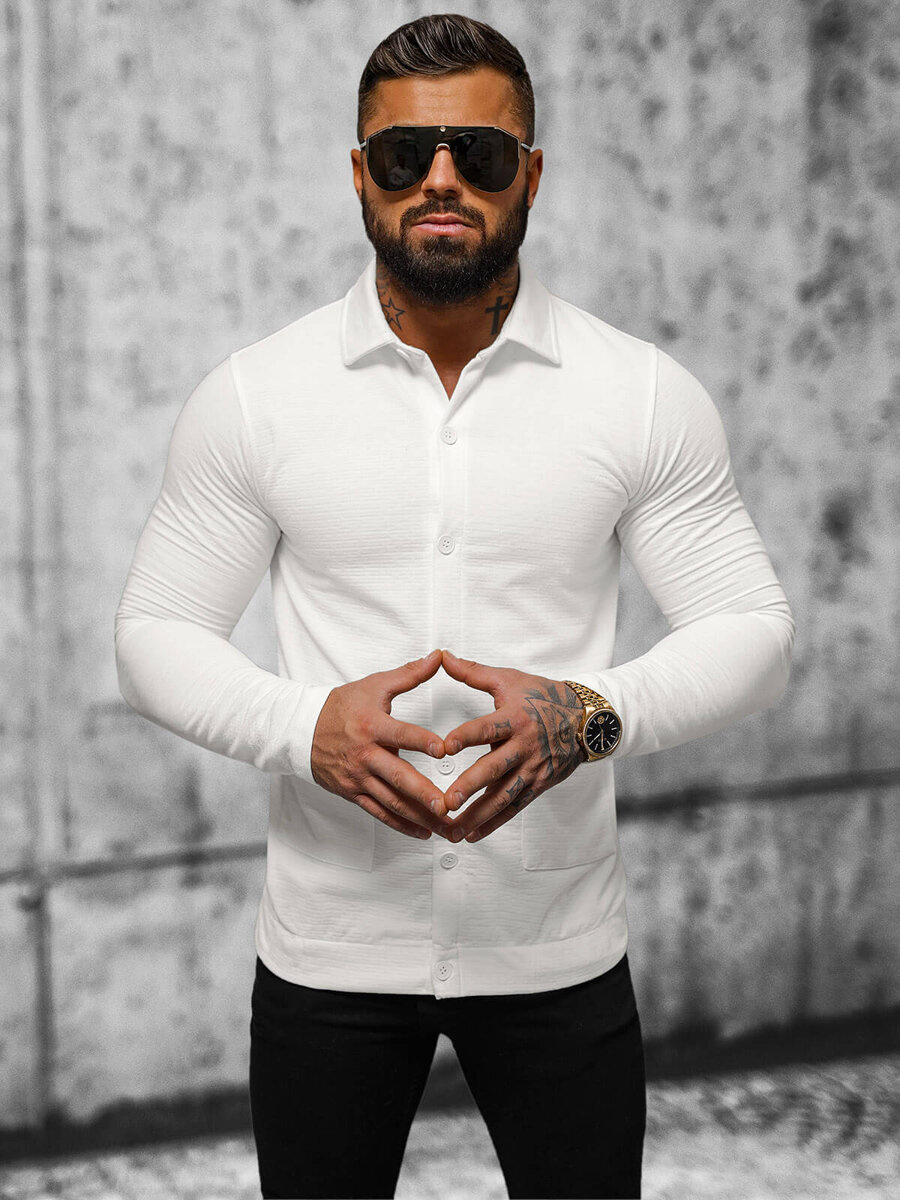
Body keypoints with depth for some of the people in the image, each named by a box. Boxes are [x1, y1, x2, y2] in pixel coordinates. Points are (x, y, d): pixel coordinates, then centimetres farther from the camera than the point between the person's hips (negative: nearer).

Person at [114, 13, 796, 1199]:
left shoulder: (648, 395, -5)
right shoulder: (252, 395, -4)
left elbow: (752, 632, -2)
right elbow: (157, 635, 0)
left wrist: (591, 715, -22)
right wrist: (305, 727, -19)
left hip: (558, 944, 0)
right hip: (328, 941, 1)